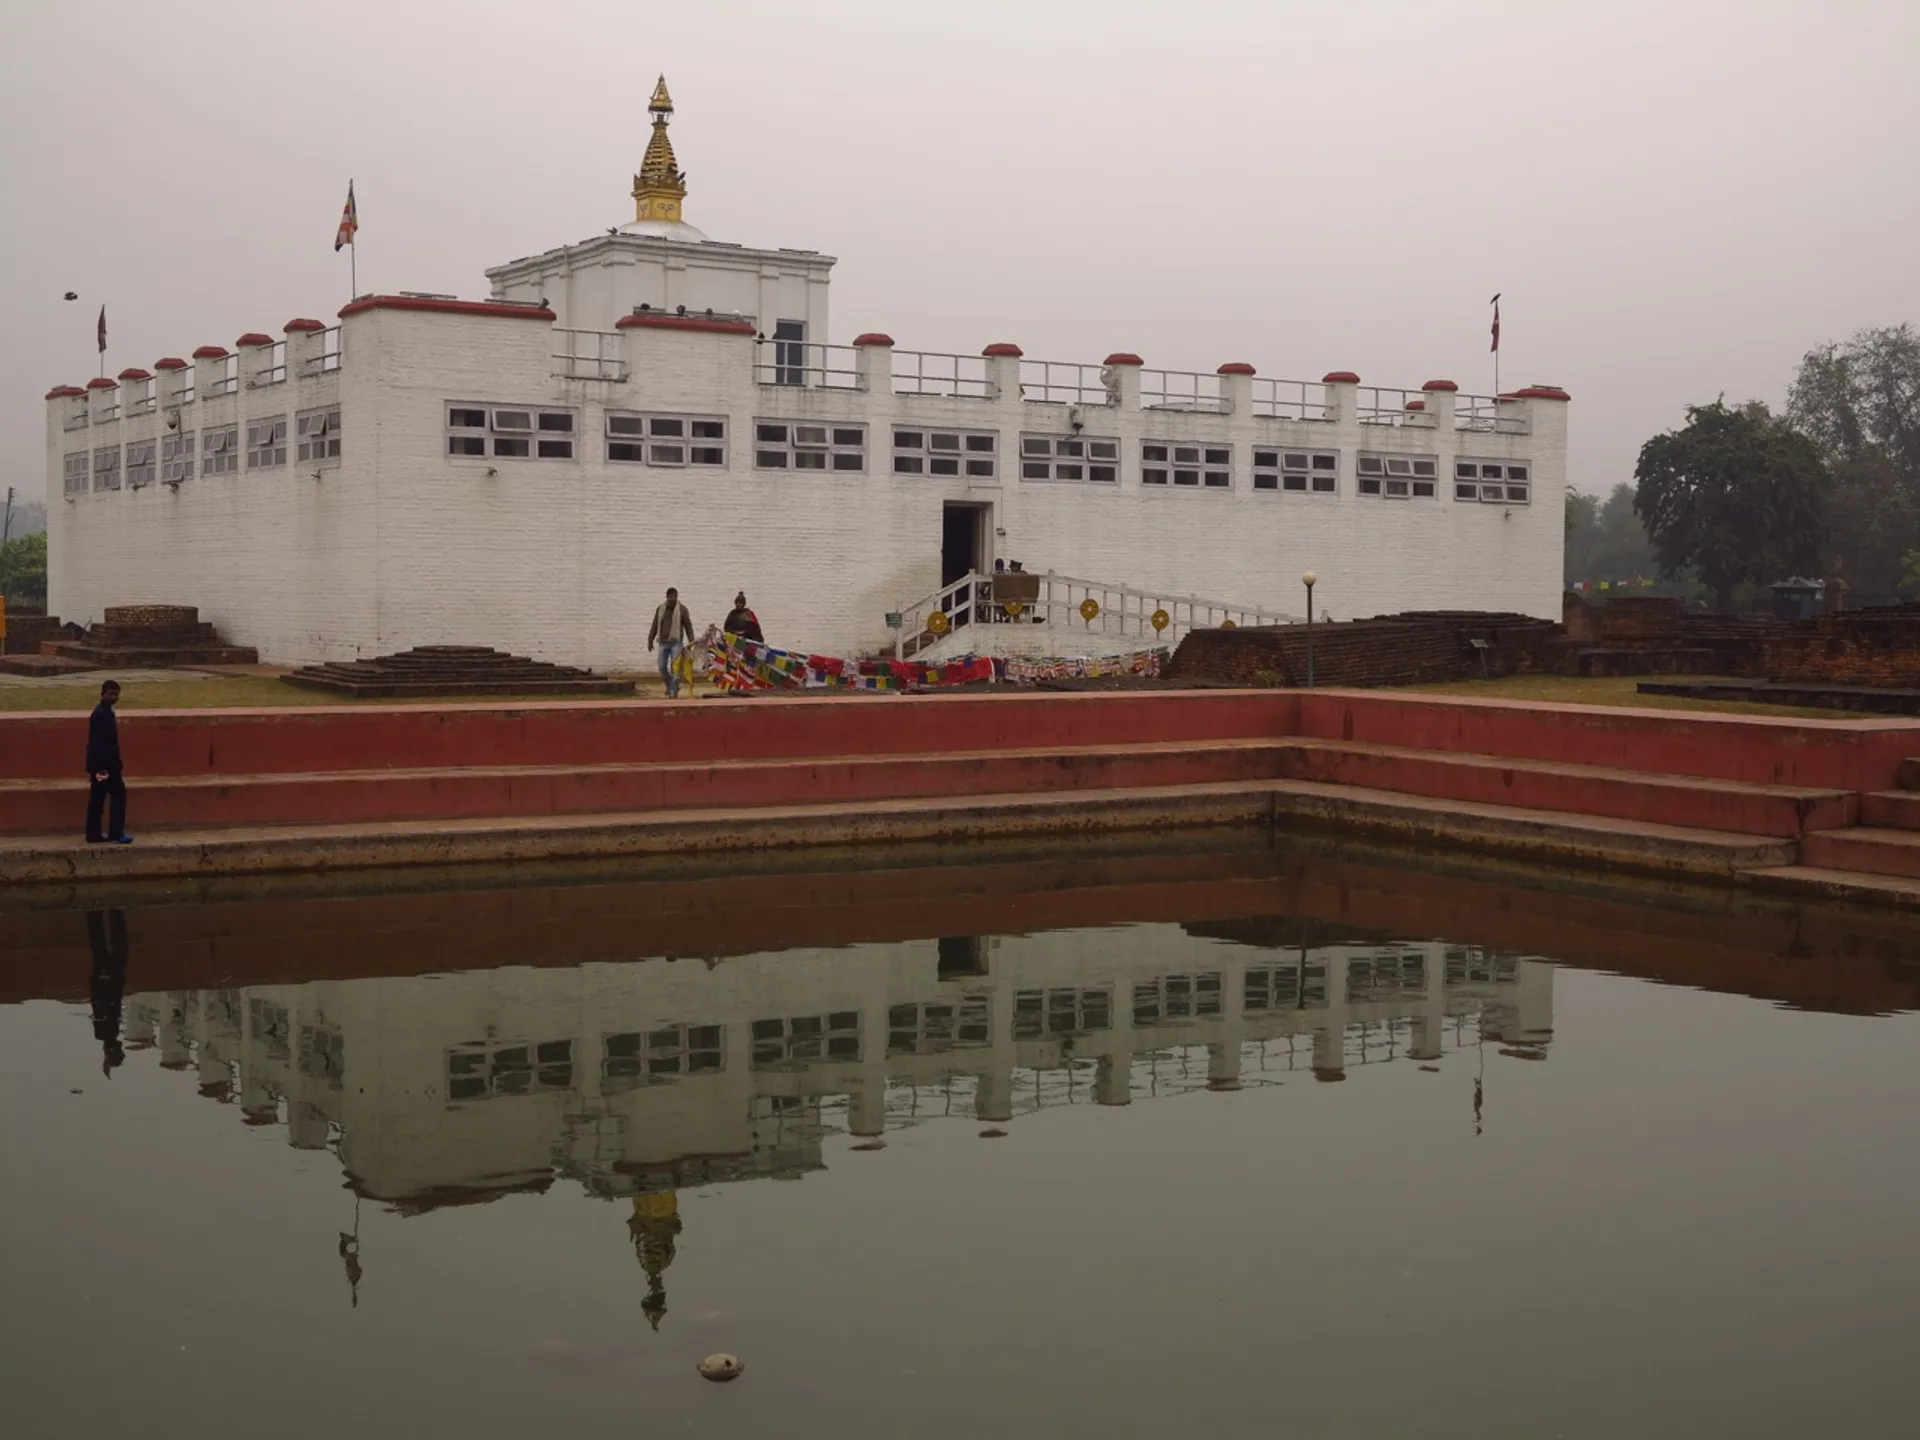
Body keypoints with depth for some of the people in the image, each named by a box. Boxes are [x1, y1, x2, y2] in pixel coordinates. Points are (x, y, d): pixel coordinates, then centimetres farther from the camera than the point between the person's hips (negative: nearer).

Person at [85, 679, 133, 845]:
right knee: (119, 794, -4)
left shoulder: (105, 712, 15)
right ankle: (116, 833, 0)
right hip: (104, 764, -10)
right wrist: (102, 767, -25)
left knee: (97, 798, 10)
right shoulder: (101, 714, -17)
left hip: (103, 763, 10)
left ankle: (93, 834, 13)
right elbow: (97, 742, -23)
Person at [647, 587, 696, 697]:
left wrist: (691, 642, -3)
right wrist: (650, 640, 10)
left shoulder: (682, 609, 1)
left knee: (675, 668, -9)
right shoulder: (660, 609, 10)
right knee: (662, 667, 3)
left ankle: (673, 692, -6)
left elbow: (688, 626, 1)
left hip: (676, 643, -4)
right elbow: (654, 626, 13)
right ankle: (670, 686, 24)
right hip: (663, 643, 4)